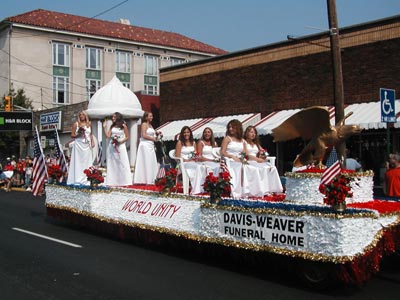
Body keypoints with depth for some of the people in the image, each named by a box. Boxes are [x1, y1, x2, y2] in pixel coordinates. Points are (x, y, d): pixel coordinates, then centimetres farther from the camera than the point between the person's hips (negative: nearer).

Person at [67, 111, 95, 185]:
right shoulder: (76, 124, 4)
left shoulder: (89, 124, 13)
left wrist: (92, 141, 6)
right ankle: (77, 180, -5)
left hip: (87, 145, 3)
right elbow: (72, 135, 3)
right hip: (78, 144, -3)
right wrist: (78, 134, -13)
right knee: (78, 162, -6)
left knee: (87, 162, 0)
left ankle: (86, 180, 3)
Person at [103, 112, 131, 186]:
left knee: (122, 164, -3)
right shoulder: (112, 126, 12)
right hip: (112, 147, 4)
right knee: (112, 165, 5)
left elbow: (127, 137, -2)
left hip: (120, 146, -4)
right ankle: (113, 182, 9)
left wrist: (120, 141, -14)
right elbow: (108, 136, 2)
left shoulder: (123, 126, 1)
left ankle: (124, 182, -1)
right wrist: (105, 127, 0)